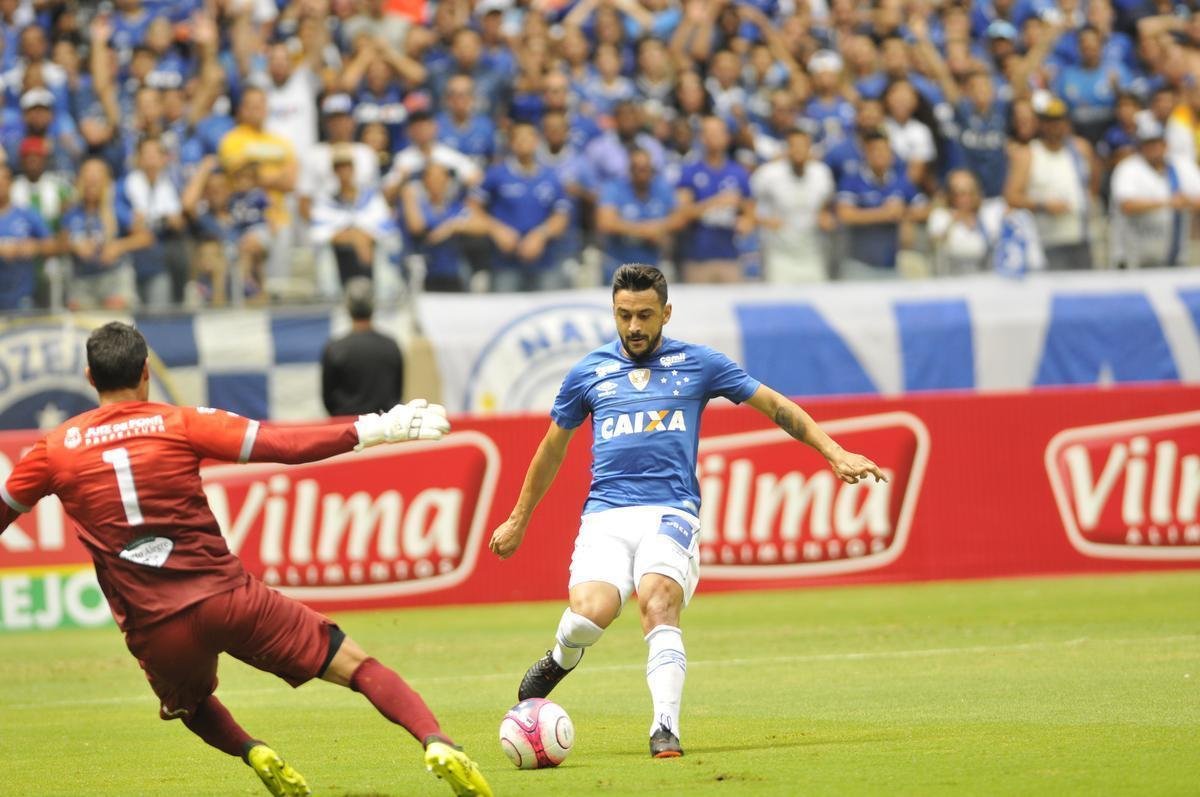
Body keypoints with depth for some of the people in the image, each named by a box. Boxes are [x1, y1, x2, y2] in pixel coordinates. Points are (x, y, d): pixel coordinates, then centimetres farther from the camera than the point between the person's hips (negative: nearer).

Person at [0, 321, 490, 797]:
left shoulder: (54, 450, 6)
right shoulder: (180, 424, 0)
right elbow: (284, 446, -4)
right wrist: (374, 430, 0)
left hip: (153, 630, 2)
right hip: (226, 595, -2)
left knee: (189, 705, 33)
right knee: (356, 665, 3)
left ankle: (252, 752, 3)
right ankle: (436, 744, -20)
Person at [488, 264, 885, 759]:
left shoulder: (698, 364, 11)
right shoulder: (588, 373, 15)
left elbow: (775, 406, 16)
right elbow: (553, 448, 27)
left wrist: (835, 454, 8)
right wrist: (518, 521, 33)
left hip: (671, 513, -1)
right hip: (606, 515, 1)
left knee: (658, 601, -31)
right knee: (591, 612, -25)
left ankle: (666, 730, -37)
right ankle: (561, 659, 10)